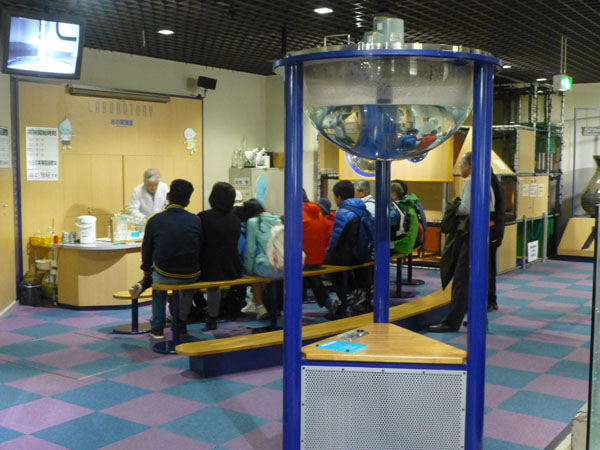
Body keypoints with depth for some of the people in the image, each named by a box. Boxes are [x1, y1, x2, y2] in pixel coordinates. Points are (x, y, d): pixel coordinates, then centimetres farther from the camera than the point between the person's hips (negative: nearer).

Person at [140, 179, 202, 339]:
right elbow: (201, 249, 8)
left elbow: (147, 249, 5)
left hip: (165, 276, -1)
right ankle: (182, 323, 43)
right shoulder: (195, 220, -2)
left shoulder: (154, 220, -5)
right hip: (191, 275, 1)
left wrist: (146, 270, 24)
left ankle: (157, 327, 33)